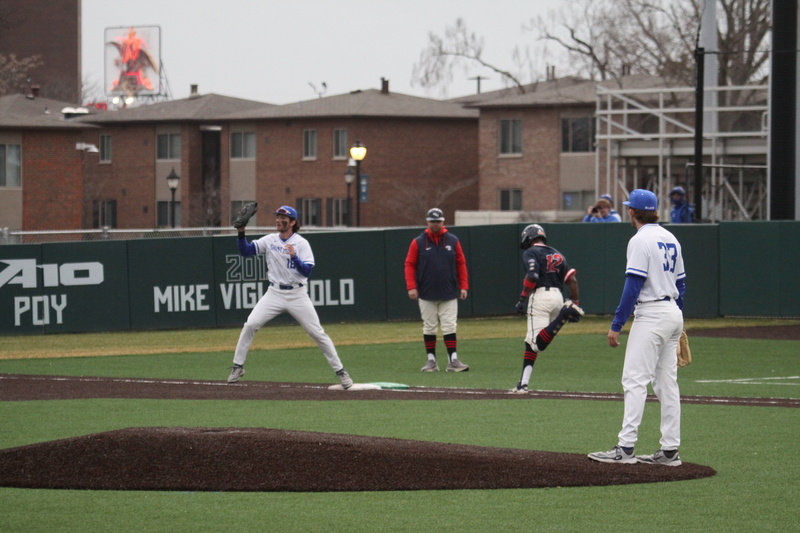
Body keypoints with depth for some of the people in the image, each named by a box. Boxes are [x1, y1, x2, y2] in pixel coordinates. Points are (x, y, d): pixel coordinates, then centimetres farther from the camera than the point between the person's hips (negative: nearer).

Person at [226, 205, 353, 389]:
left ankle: (340, 371, 5)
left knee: (317, 332, -3)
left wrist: (294, 257, -30)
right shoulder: (269, 240, 4)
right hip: (274, 293, 3)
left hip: (297, 295, -3)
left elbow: (307, 271, -14)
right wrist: (241, 232, -15)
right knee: (250, 325, -12)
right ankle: (238, 367, 0)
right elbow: (245, 250, -1)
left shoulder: (301, 244, -6)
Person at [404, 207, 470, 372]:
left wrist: (463, 286, 0)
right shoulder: (418, 242, 1)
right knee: (429, 328, 4)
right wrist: (411, 286, -9)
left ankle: (453, 360, -4)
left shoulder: (453, 241, 5)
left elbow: (461, 264, 7)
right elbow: (410, 264, 1)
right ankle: (431, 360, 11)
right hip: (426, 295, 0)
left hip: (449, 295, 0)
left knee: (450, 327, -4)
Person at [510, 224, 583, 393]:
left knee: (536, 343, -16)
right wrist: (575, 302, 14)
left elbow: (532, 276, -15)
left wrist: (522, 299, -13)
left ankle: (564, 316, -30)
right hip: (558, 296, 7)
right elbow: (572, 279, 13)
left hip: (540, 295, -7)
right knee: (532, 342, 11)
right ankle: (523, 383, 4)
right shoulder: (557, 254, 21)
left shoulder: (530, 253, 2)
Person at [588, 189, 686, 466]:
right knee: (667, 383, 9)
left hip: (651, 315, -9)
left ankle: (625, 448, -14)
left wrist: (617, 325, -16)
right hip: (674, 313, 9)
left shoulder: (641, 240, -12)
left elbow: (633, 285, -18)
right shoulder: (670, 239, 14)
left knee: (635, 380, -9)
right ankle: (670, 450, 8)